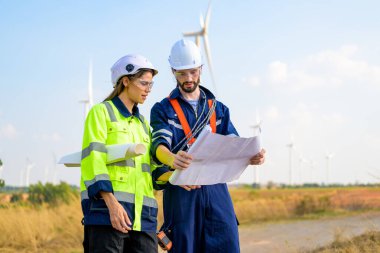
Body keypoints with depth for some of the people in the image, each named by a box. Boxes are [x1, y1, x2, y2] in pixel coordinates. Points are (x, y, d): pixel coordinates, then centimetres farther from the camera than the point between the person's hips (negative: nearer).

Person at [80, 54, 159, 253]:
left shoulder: (142, 123, 24)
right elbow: (93, 160, -9)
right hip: (107, 209, -7)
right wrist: (112, 202, -20)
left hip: (142, 214, 7)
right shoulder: (102, 112, 3)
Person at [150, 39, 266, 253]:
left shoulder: (218, 109, 19)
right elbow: (159, 145, -10)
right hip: (181, 191, -2)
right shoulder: (163, 110, 7)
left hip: (216, 190, 3)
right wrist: (172, 159, -35)